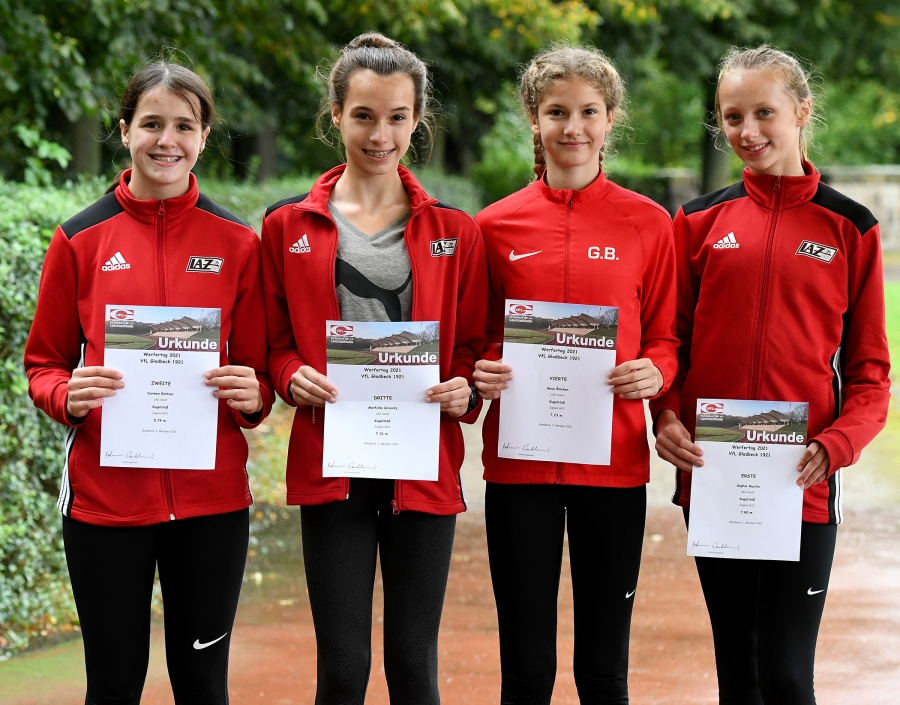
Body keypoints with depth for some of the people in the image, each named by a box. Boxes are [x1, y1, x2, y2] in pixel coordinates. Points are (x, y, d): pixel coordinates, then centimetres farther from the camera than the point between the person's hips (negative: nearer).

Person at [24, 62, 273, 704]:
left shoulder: (237, 242, 4)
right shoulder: (81, 240, 2)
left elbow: (258, 366, 11)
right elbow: (44, 364, 8)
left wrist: (252, 397, -12)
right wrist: (69, 397, -13)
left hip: (211, 498, 1)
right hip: (104, 495, -1)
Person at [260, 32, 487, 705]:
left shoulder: (454, 232, 8)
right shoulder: (289, 226, 7)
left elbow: (475, 345, 11)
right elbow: (273, 341, 11)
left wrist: (464, 391, -10)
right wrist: (293, 378, -10)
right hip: (331, 466, 0)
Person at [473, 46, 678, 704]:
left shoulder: (649, 224, 3)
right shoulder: (497, 225, 5)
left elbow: (665, 338, 10)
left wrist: (654, 371, -12)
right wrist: (480, 375, -8)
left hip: (615, 460, 0)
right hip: (518, 459, 0)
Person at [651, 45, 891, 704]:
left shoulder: (849, 227, 3)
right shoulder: (700, 221, 8)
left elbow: (869, 367, 3)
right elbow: (670, 340, 11)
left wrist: (836, 444, -14)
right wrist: (667, 415, -8)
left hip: (802, 486, -2)